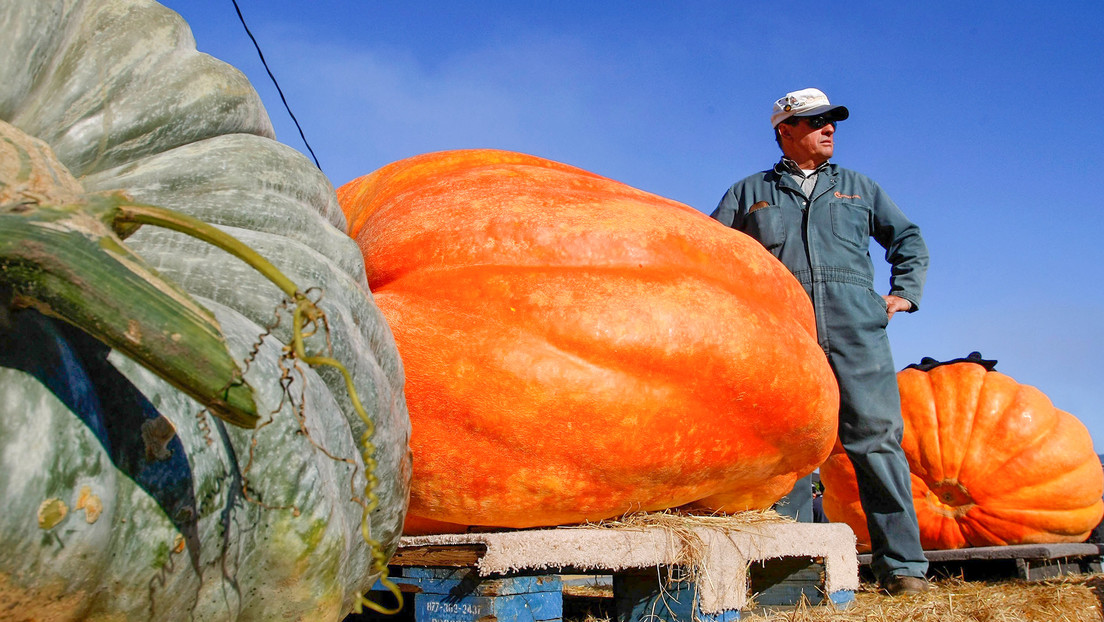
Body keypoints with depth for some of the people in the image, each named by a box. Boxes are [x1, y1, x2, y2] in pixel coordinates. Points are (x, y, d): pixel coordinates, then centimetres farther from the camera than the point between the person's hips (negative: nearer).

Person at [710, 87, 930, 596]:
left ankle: (901, 565, -4)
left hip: (856, 330, 1)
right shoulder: (749, 192, 21)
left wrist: (904, 292, 14)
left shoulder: (859, 188, 25)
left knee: (876, 439, -8)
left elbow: (908, 239, 29)